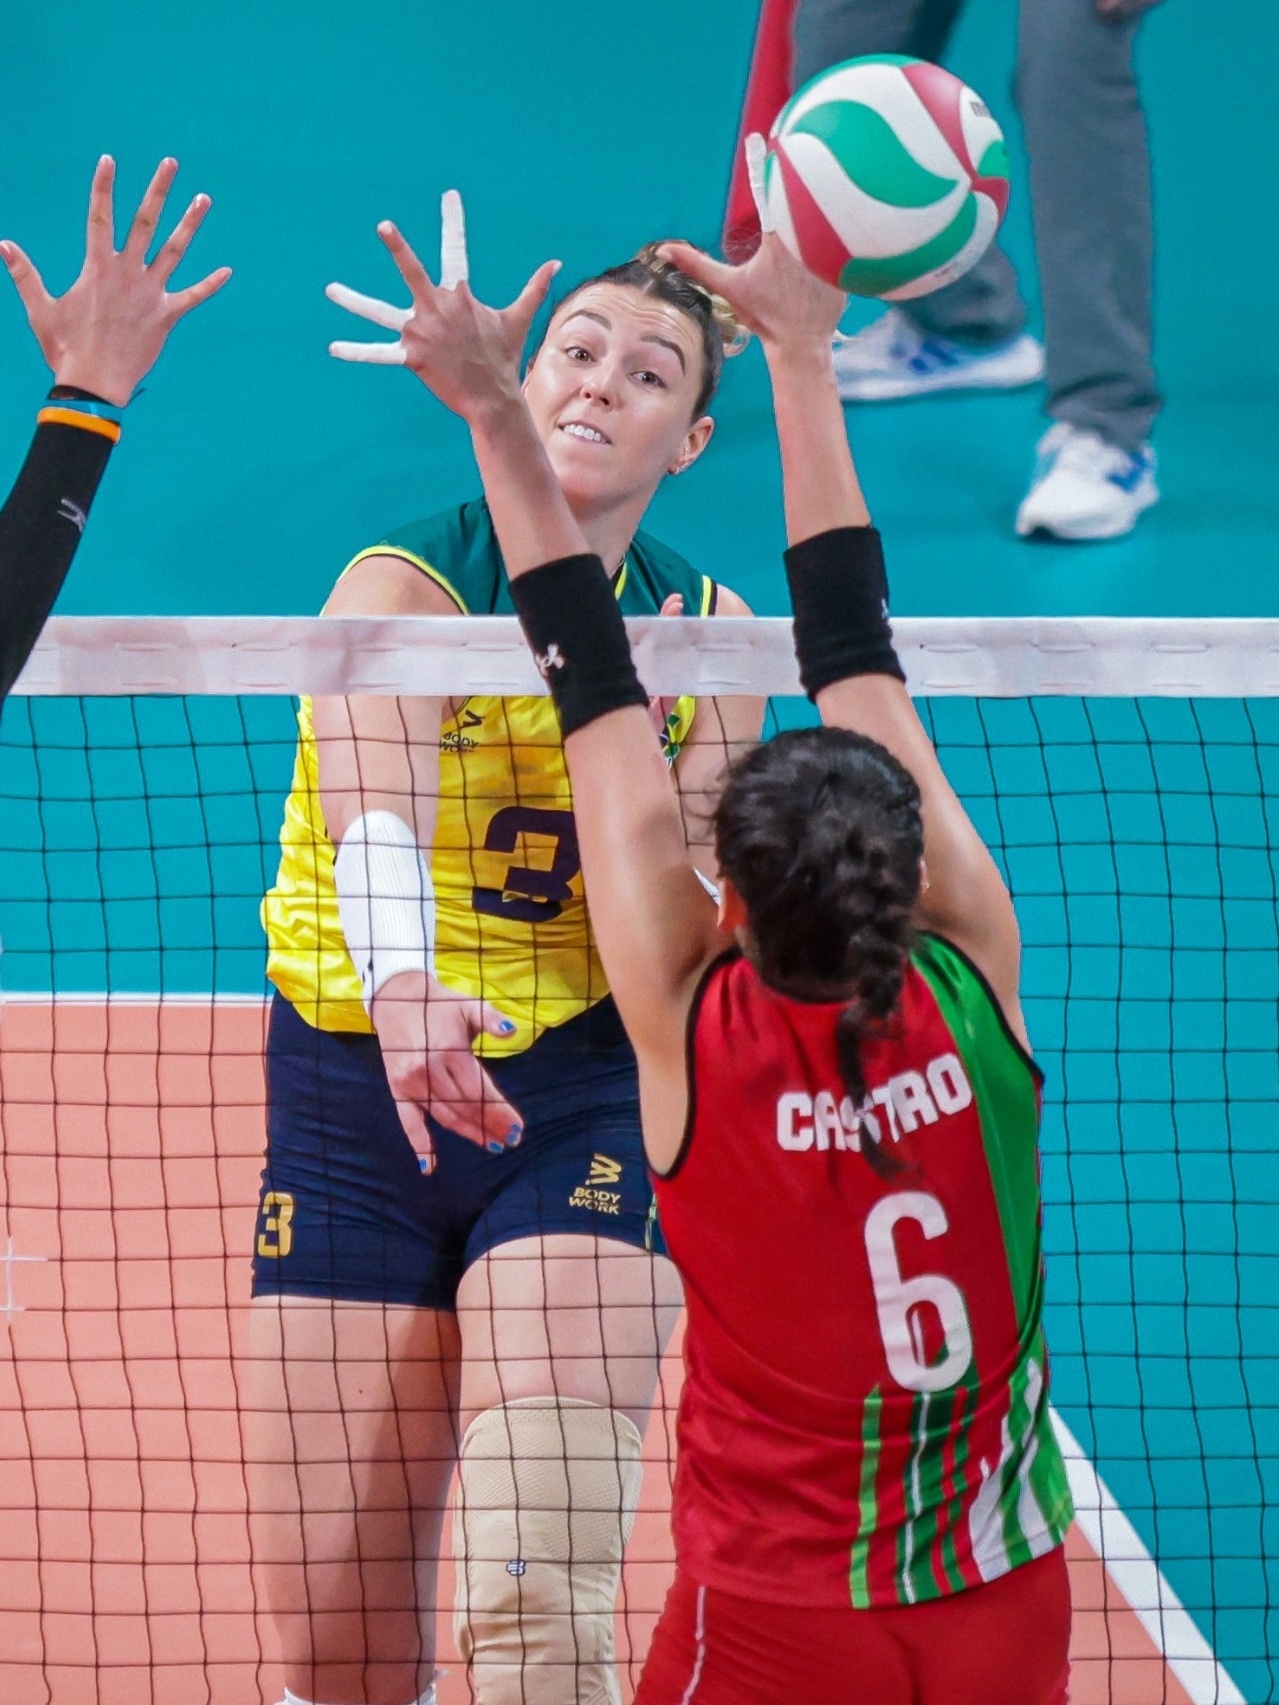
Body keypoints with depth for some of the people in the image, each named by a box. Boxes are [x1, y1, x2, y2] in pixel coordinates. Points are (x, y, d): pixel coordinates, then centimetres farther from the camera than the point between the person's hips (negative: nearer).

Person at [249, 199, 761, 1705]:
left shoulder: (704, 635, 1)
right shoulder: (400, 588, -10)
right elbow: (375, 804, -32)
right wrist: (401, 989, -52)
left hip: (579, 1104, 1)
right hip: (355, 1094, -1)